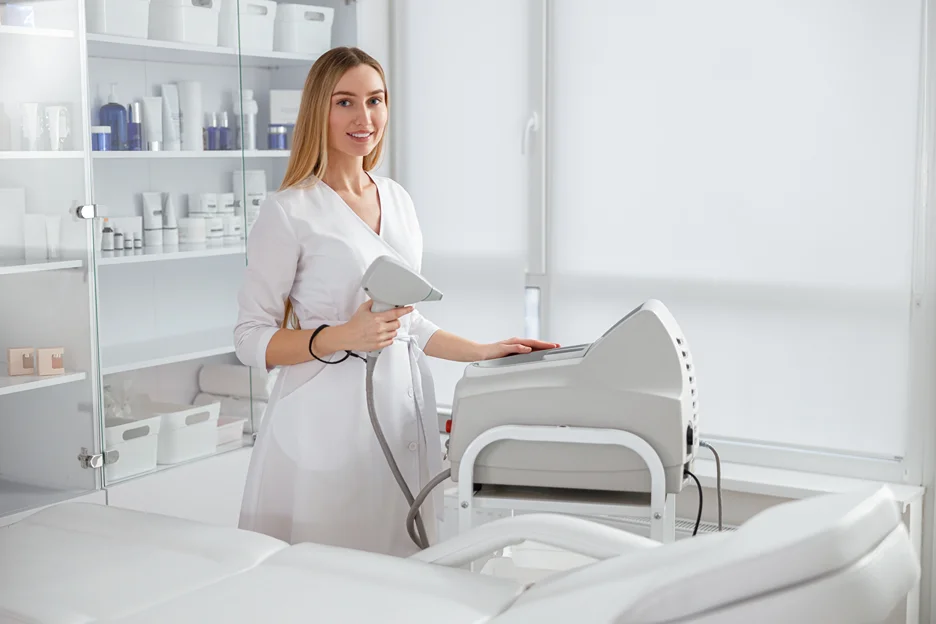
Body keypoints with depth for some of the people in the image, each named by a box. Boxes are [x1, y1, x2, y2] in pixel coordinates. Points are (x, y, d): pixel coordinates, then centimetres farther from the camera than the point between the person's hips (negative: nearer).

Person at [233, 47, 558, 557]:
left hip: (401, 414, 6)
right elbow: (251, 339, -7)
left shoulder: (398, 200, 13)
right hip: (329, 423, -5)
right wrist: (343, 337, -19)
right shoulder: (288, 213, -7)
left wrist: (483, 352, 12)